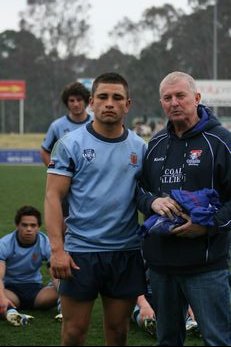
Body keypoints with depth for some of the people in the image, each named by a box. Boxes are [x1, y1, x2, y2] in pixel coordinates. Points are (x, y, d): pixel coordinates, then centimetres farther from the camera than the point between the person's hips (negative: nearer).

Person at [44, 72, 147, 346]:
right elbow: (53, 197, -6)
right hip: (80, 251, -3)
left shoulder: (140, 148, 7)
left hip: (126, 252, 3)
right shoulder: (70, 144, -3)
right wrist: (57, 249, -16)